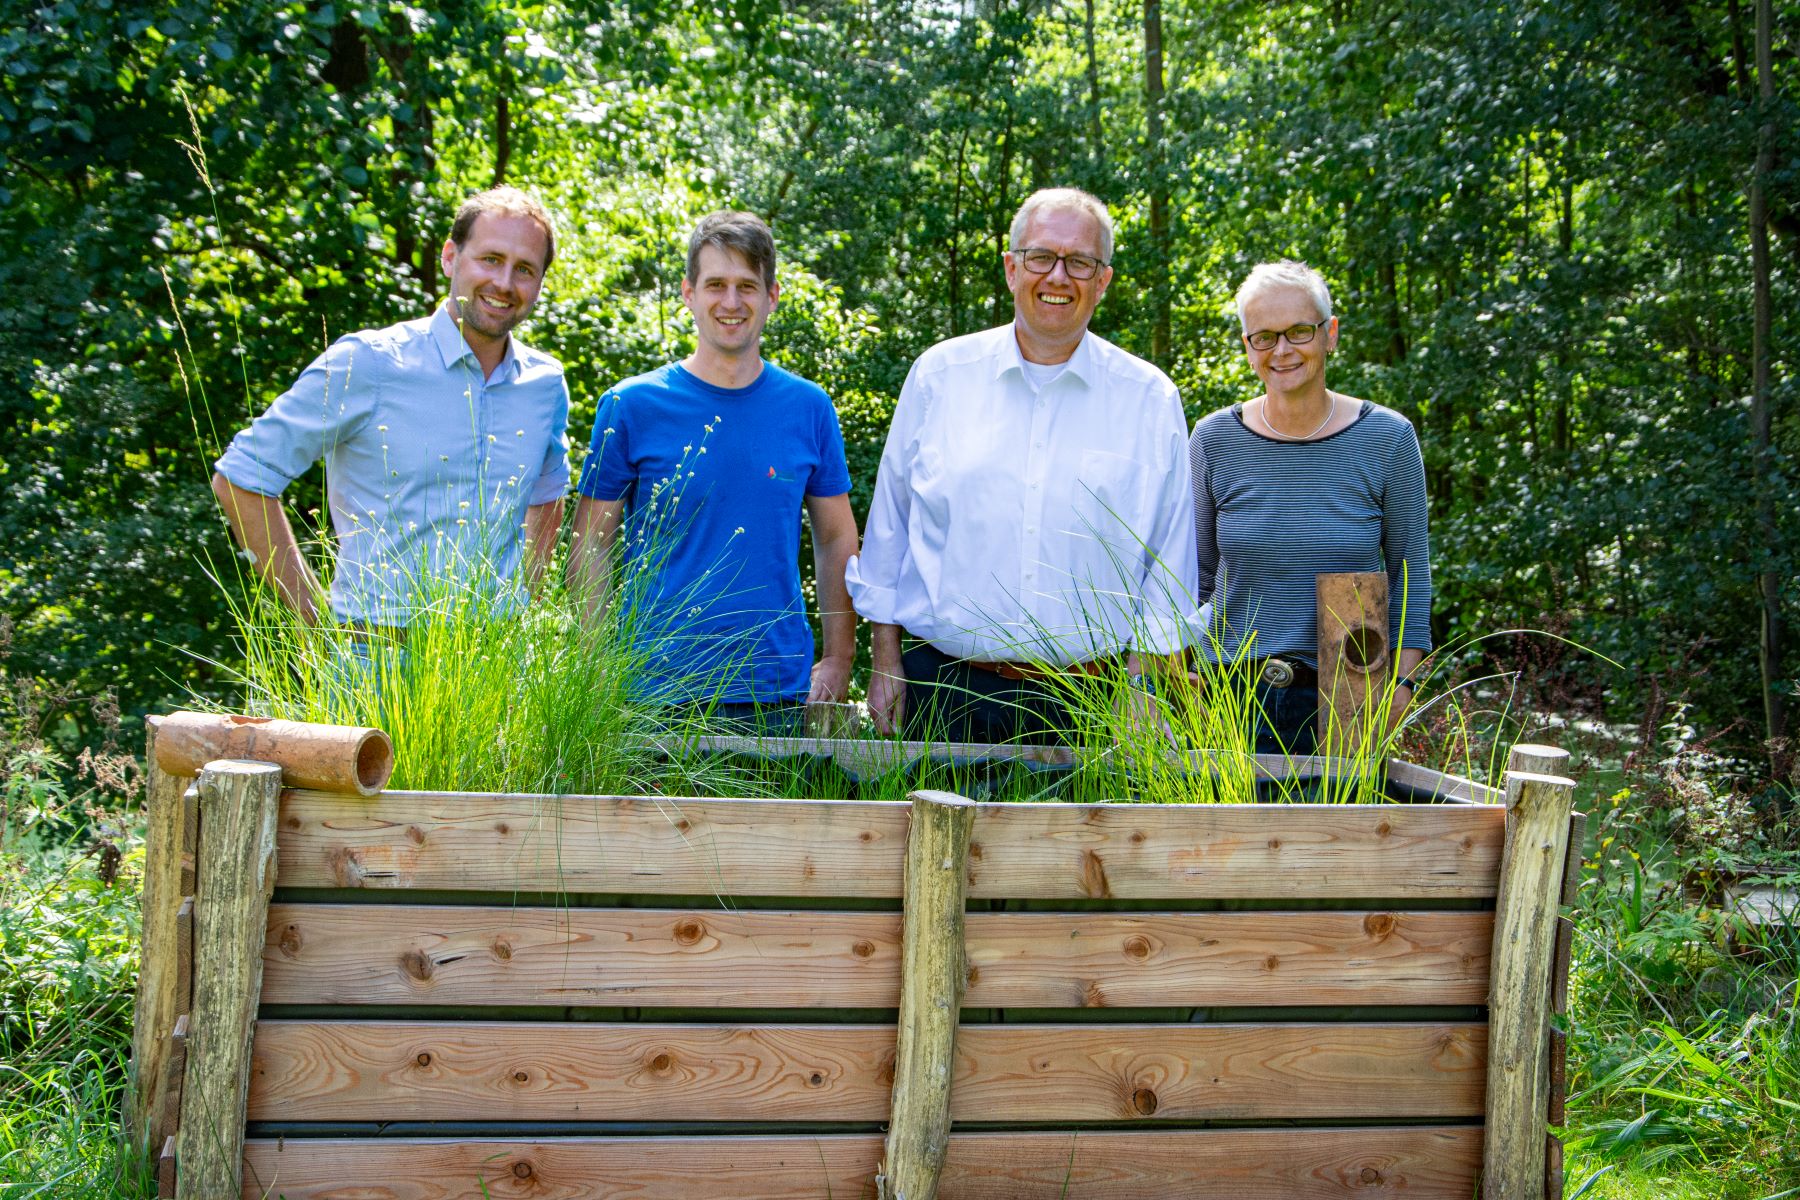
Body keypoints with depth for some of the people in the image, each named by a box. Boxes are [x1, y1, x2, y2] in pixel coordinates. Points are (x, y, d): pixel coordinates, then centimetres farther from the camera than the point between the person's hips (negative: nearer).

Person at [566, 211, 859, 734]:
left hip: (778, 693, 2)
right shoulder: (631, 406, -1)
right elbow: (591, 547, 2)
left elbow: (837, 539, 12)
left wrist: (839, 660, 5)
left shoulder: (809, 408, 5)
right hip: (656, 688, -2)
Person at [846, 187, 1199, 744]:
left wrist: (1142, 690, -1)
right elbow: (888, 525, 9)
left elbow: (1168, 558, 5)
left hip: (1085, 702, 0)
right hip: (944, 692, 1)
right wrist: (885, 662, 6)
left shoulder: (1149, 399, 3)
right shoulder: (939, 374, 5)